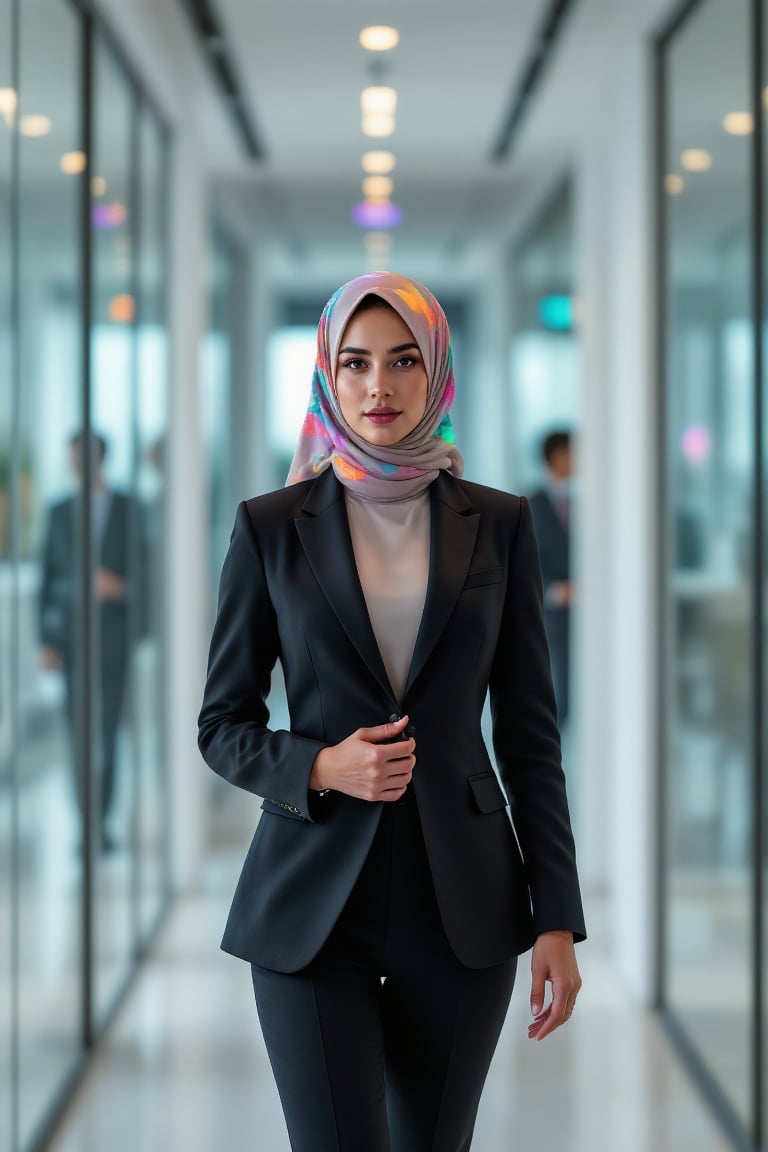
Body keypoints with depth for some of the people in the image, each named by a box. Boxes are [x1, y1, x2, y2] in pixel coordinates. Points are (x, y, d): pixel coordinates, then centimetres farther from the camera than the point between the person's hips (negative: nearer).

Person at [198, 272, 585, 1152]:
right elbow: (222, 726, 5)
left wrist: (557, 917, 0)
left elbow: (529, 730, 5)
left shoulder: (497, 525, 4)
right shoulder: (271, 527, 0)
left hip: (461, 897, 2)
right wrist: (320, 769, -15)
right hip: (314, 900, -1)